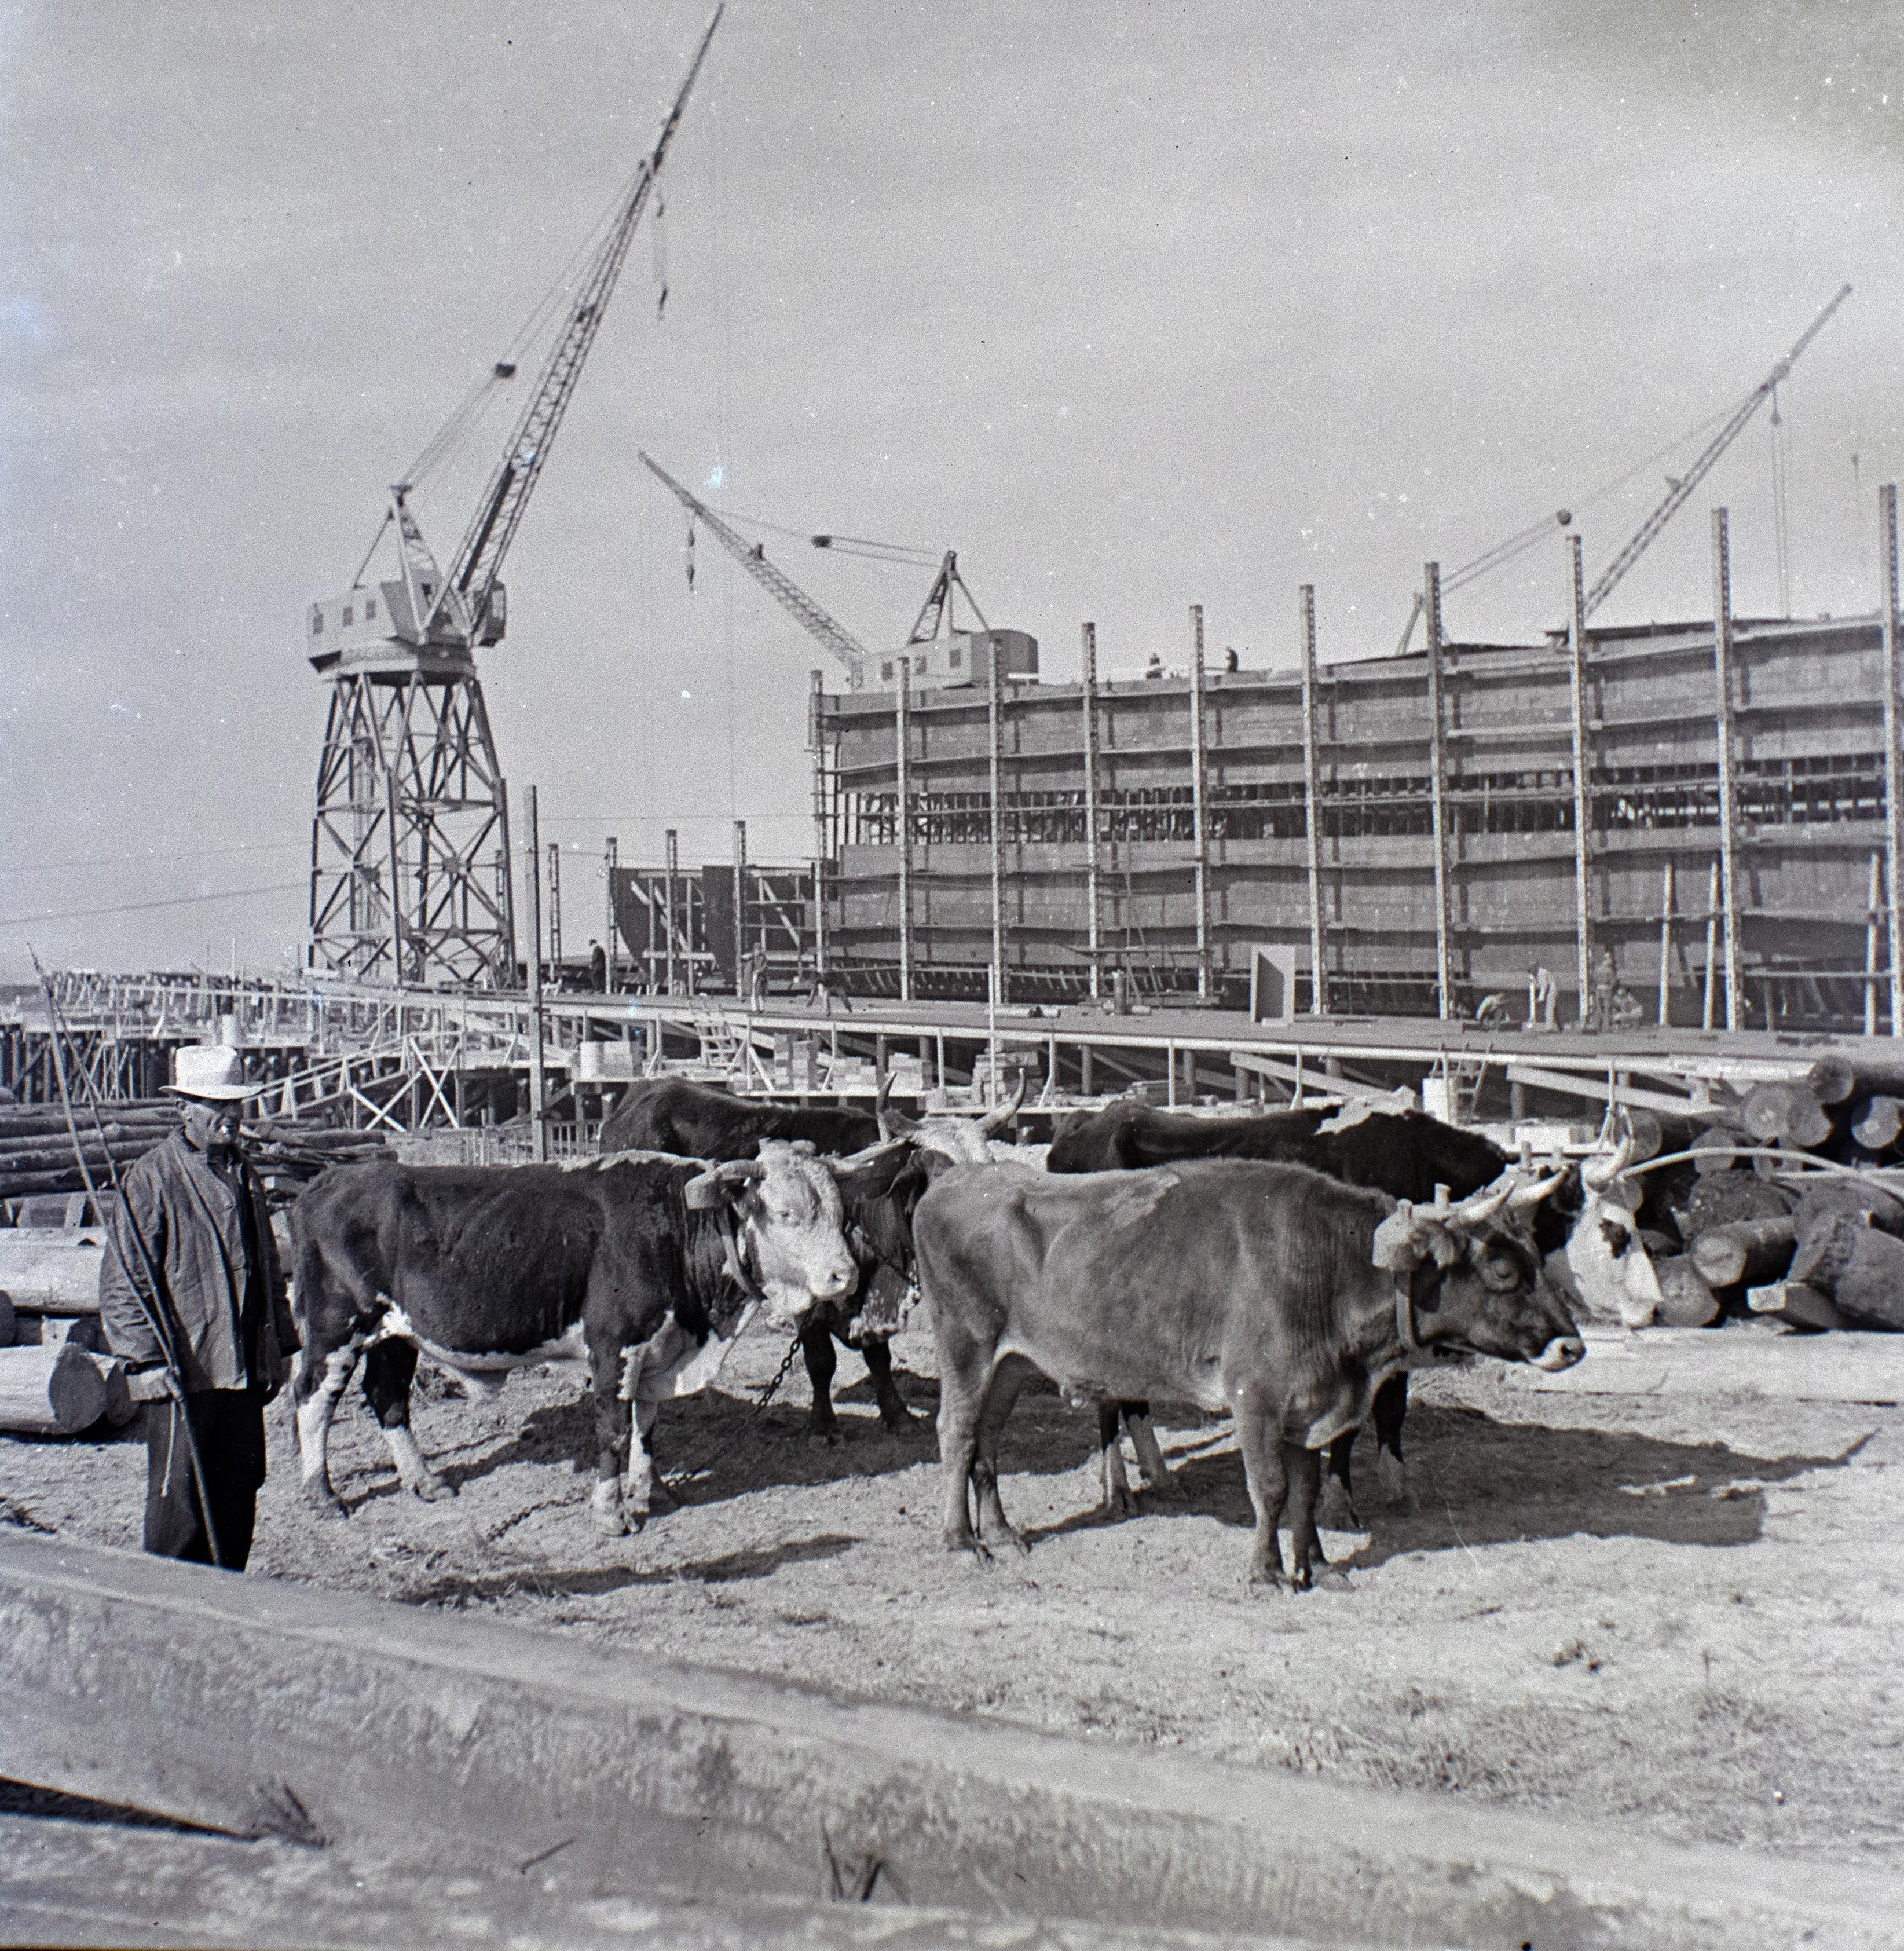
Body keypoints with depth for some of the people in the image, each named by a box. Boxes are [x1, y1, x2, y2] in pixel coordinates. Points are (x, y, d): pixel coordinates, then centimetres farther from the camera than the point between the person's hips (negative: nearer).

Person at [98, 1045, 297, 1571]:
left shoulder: (244, 1176, 14)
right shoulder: (151, 1178, -8)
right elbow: (123, 1279, -10)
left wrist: (281, 1345, 21)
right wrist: (146, 1357, -16)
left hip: (245, 1369, 7)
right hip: (181, 1372, -7)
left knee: (240, 1493, 10)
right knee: (180, 1495, -3)